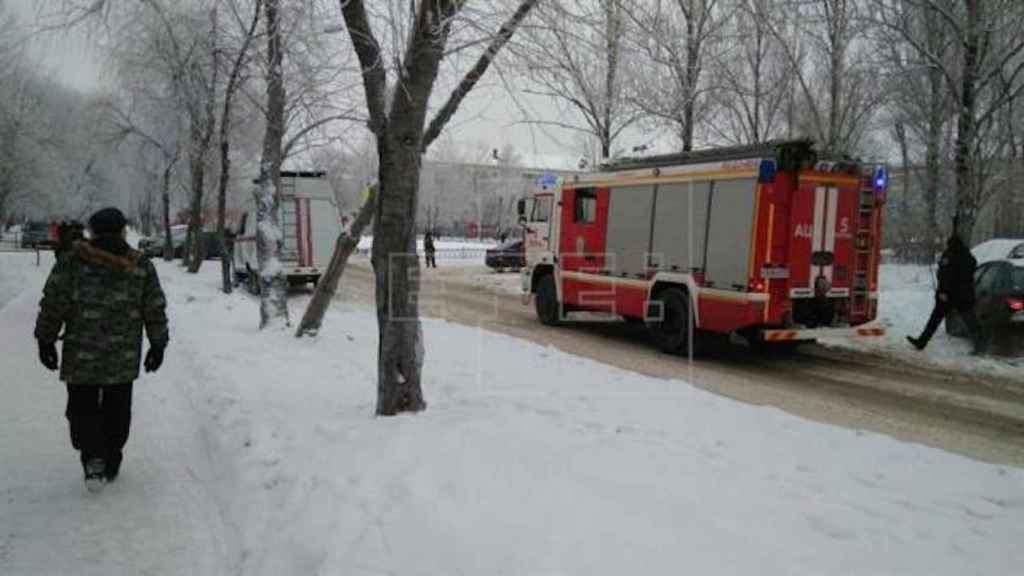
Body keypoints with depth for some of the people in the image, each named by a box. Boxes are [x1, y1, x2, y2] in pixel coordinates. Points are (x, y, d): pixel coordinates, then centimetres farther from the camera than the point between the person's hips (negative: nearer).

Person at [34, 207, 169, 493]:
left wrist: (46, 340, 7)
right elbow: (156, 311, 3)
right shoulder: (141, 266, 1)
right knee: (117, 411, 15)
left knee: (83, 409, 12)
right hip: (124, 359, 2)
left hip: (80, 357, -2)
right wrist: (158, 345, 13)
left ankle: (93, 459, -6)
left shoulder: (71, 262, -6)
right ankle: (111, 464, 24)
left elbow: (53, 305, -5)